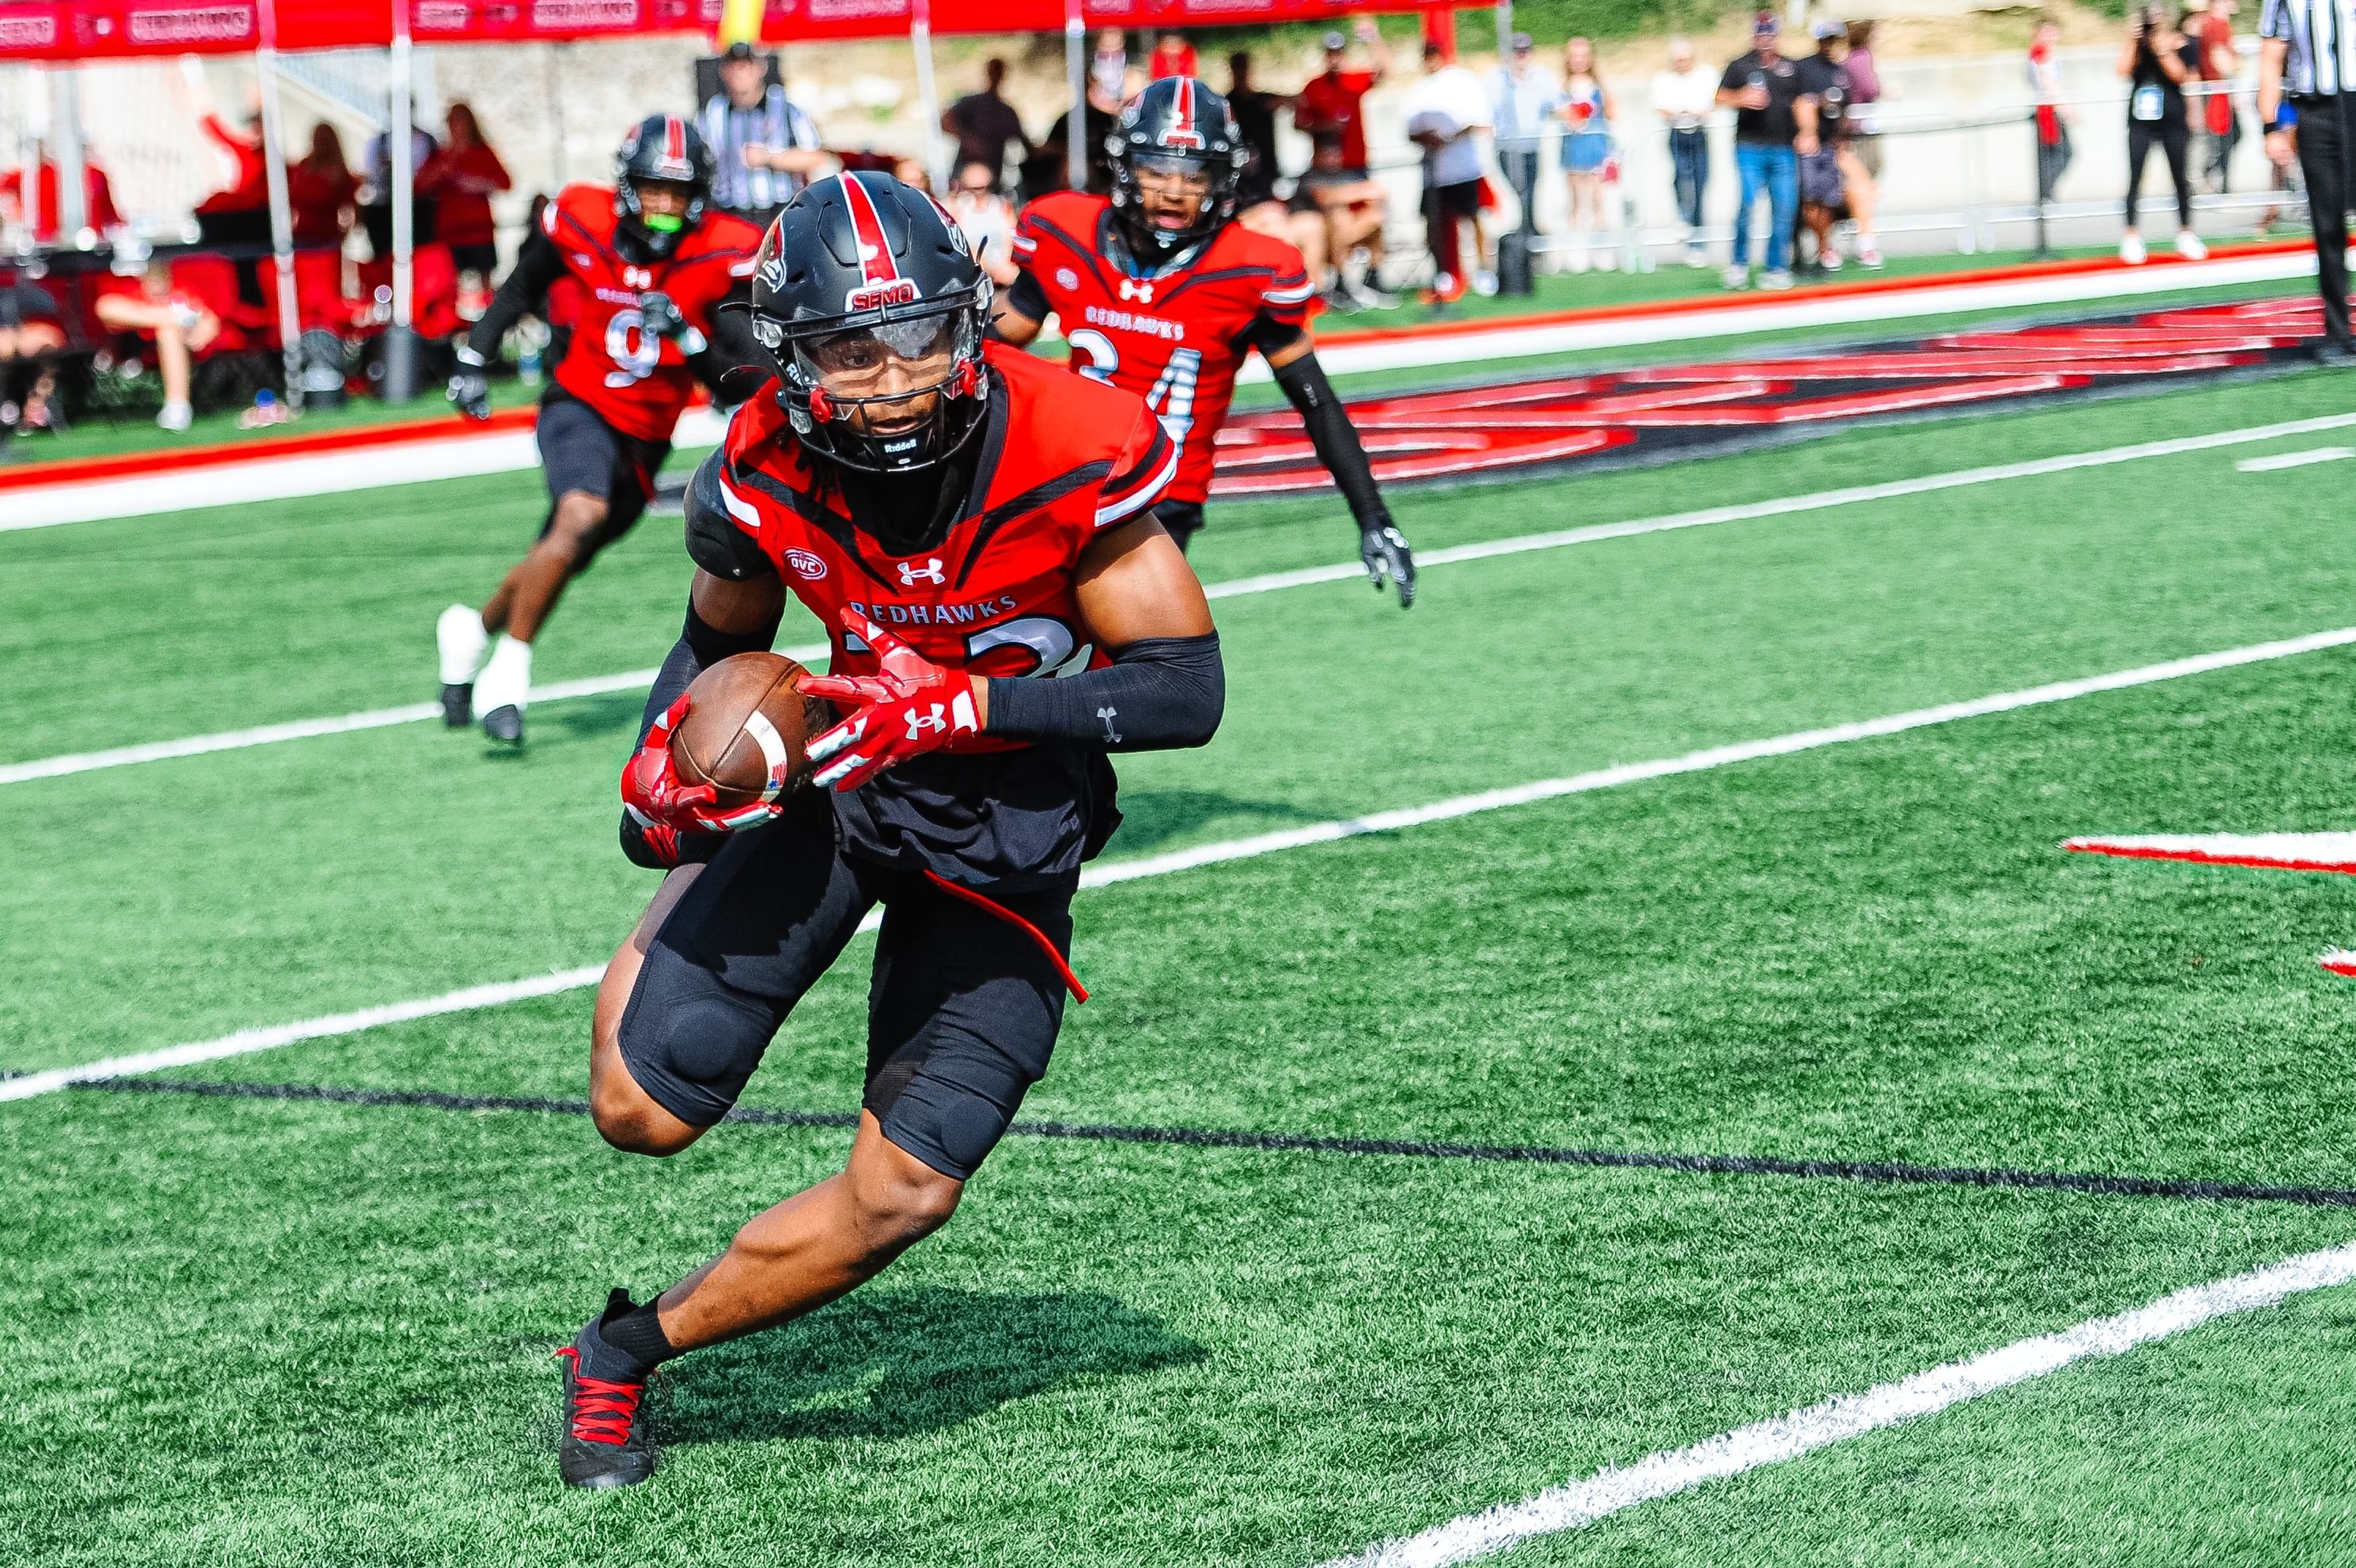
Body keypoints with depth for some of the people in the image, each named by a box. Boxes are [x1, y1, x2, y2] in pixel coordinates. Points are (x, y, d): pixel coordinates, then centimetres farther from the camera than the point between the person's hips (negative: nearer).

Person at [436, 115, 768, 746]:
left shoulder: (722, 256, -13)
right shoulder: (582, 224, -11)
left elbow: (742, 378, -14)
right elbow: (521, 289, 11)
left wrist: (687, 335, -29)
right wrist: (473, 358, 8)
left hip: (644, 441, 3)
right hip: (580, 406, -3)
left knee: (561, 559, 12)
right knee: (582, 516, -31)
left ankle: (474, 631, 43)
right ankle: (509, 671, -22)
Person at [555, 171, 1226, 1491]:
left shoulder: (1071, 456, -26)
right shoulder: (766, 479, -16)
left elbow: (1189, 691, -24)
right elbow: (721, 640, 7)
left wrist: (958, 709, -32)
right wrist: (665, 754, -15)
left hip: (1009, 823, -1)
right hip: (844, 778, 1)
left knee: (902, 1194, -6)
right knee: (646, 1110, -10)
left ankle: (631, 1349, 16)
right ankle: (657, 959, 27)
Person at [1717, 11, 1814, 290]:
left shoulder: (1791, 69, 15)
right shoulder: (1740, 67, 7)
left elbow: (1802, 102, 13)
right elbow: (1721, 97, 5)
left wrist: (1807, 133, -1)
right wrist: (1741, 99, -15)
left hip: (1784, 149, 3)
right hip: (1750, 148, -3)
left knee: (1785, 209, -2)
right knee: (1748, 202, -14)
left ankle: (1777, 268, 5)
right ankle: (1739, 264, 0)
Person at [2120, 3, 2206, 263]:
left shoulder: (2177, 43, 0)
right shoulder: (2133, 45, 3)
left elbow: (2180, 76, -13)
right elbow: (2124, 70, -13)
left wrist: (2162, 51, -20)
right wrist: (2133, 41, -14)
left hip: (2173, 120, 0)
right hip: (2141, 121, 0)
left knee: (2181, 178, 7)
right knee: (2135, 178, -6)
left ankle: (2186, 235, 17)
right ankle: (2131, 237, -3)